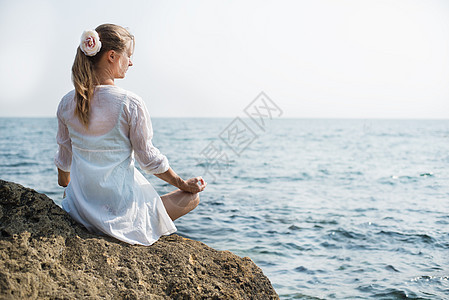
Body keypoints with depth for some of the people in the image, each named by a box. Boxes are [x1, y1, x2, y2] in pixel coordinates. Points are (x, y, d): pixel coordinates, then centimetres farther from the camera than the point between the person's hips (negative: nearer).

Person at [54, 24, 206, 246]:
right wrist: (183, 184, 6)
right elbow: (148, 158, -10)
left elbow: (64, 160, 9)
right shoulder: (130, 104, -19)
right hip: (122, 210, -6)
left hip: (80, 209, 6)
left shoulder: (67, 103, -3)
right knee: (191, 196, 12)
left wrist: (65, 189, 30)